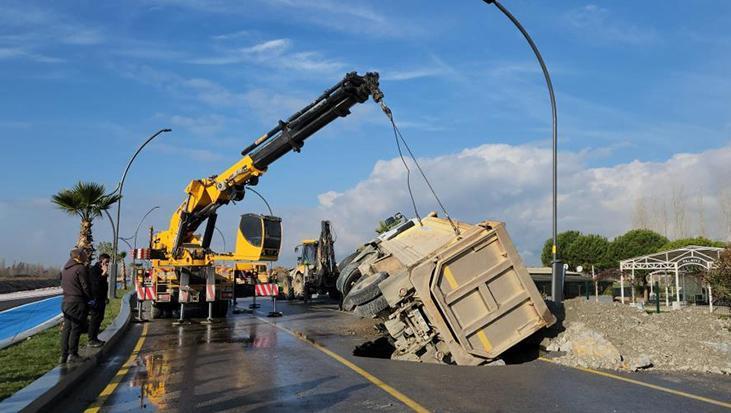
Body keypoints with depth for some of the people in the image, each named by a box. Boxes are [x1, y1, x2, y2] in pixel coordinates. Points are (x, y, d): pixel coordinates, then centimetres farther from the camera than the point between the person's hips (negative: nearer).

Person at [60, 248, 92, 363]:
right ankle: (72, 355, 2)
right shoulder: (81, 268, -14)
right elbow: (85, 287, -14)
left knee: (67, 328, 12)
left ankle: (64, 355, 16)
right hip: (78, 302, -8)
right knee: (76, 329, -2)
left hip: (66, 301, 9)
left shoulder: (65, 268, 14)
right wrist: (91, 299, -1)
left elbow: (62, 284, 17)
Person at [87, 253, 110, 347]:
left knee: (99, 318, 13)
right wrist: (103, 274, -26)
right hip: (95, 299, -9)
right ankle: (91, 340, -1)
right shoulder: (93, 270, -13)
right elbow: (96, 283, -25)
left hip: (101, 299, 9)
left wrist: (105, 297, 23)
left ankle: (94, 338, 21)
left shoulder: (101, 271, 15)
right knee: (94, 319, -6)